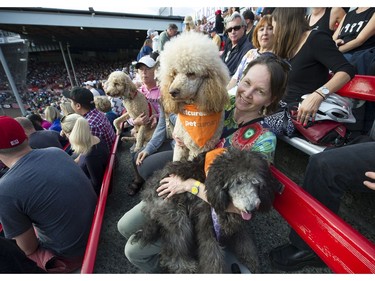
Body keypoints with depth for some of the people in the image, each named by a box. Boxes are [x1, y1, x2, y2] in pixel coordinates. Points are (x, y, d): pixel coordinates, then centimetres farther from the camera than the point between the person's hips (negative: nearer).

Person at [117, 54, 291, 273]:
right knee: (125, 227, 15)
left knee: (134, 250, 3)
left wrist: (191, 184, -22)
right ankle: (165, 252, 42)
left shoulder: (263, 140, -21)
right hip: (178, 188, 5)